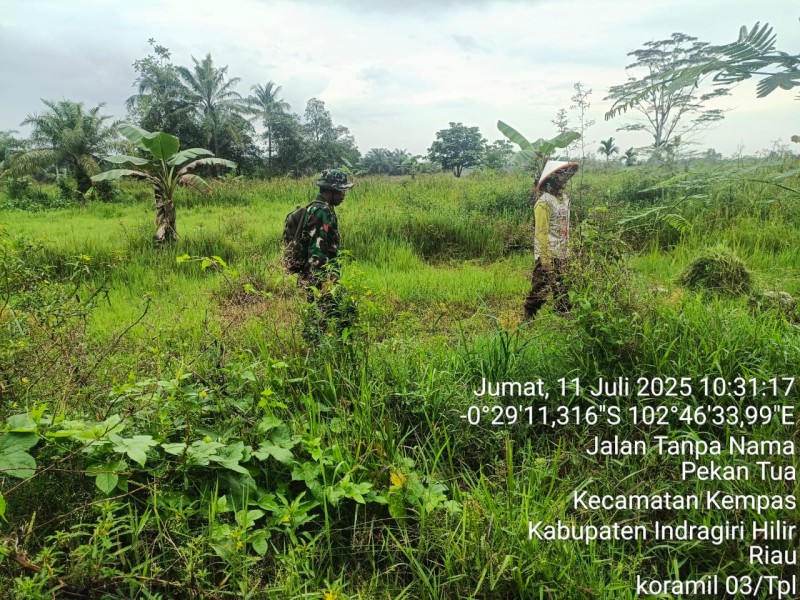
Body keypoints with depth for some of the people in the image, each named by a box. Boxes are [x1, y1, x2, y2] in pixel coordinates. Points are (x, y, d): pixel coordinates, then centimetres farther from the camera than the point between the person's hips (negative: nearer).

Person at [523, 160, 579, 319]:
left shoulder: (565, 199, 10)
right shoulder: (544, 202, -15)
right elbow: (541, 233, -18)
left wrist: (567, 252, 14)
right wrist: (546, 259, -21)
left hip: (562, 256, 8)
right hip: (548, 256, -8)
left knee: (562, 290, 15)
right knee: (540, 291, -3)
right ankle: (528, 319, 7)